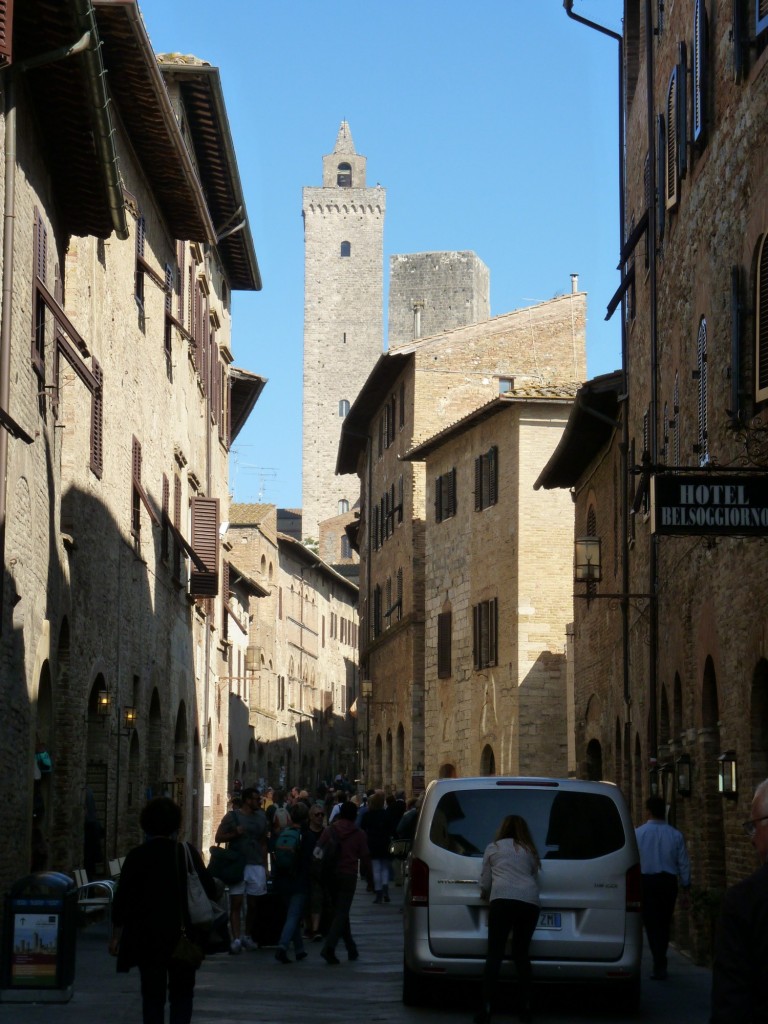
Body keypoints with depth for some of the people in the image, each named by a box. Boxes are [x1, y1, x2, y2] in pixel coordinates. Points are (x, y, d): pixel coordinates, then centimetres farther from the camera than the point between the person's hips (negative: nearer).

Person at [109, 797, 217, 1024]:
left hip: (147, 937, 0)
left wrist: (115, 935, 6)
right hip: (183, 936, 0)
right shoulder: (187, 852, -4)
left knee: (152, 995, 8)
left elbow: (121, 898, -2)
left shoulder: (137, 856, -4)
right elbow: (210, 889, -2)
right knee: (181, 993, 11)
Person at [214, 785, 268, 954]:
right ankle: (236, 939, -10)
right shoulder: (232, 816, -1)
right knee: (236, 903, -6)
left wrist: (264, 865, 13)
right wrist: (235, 833, -14)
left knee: (253, 903, 7)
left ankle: (248, 936, 20)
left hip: (256, 866, 4)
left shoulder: (261, 817, 12)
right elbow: (218, 837, 1)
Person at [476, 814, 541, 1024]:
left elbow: (485, 883, 20)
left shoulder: (493, 848, 20)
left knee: (495, 954, -5)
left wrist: (486, 896, 42)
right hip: (529, 902, 3)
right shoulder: (530, 851, 26)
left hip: (502, 900, -3)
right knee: (521, 953, 14)